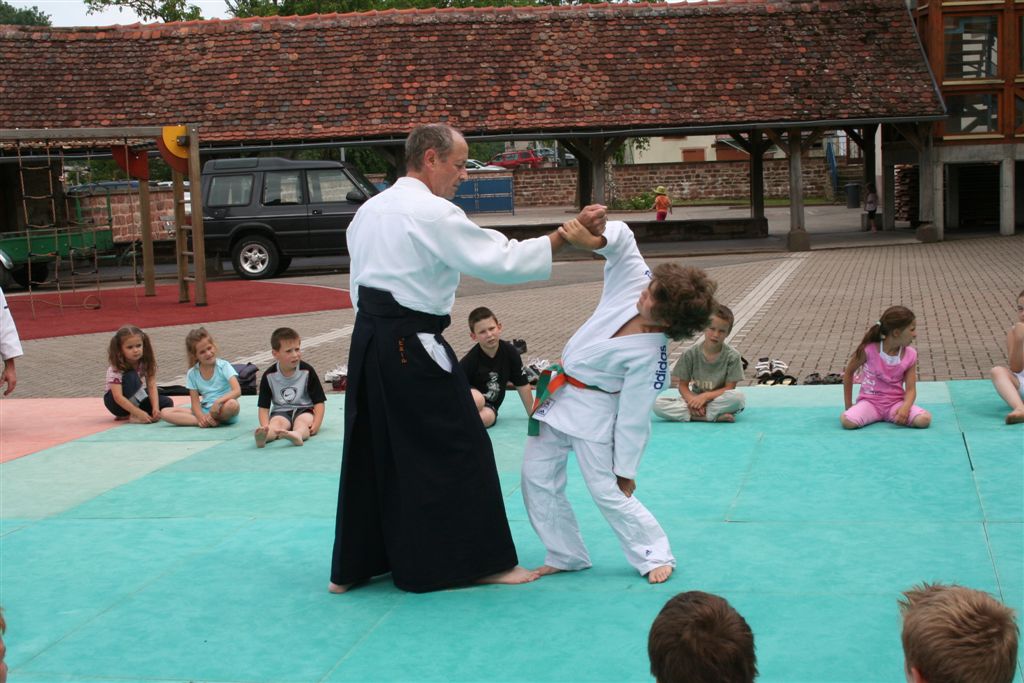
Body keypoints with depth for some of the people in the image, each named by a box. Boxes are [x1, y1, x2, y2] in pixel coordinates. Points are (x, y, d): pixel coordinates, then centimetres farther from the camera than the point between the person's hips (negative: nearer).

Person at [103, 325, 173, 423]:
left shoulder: (146, 363, -13)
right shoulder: (115, 369, -26)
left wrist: (155, 408, -31)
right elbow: (118, 397, -33)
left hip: (137, 398, 6)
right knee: (131, 376, -32)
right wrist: (138, 412, -42)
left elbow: (151, 387, -16)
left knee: (167, 402, -17)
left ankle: (126, 416, -13)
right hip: (117, 403, -6)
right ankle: (133, 416, -33)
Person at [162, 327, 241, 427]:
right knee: (166, 413, -14)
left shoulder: (224, 366, -6)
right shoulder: (192, 374, 3)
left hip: (223, 410, -4)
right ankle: (209, 421, -26)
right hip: (205, 410, 4)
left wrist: (218, 401, -32)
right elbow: (195, 402, -1)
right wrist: (201, 416, -22)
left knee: (232, 404, -40)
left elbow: (237, 391, -17)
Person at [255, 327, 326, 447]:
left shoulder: (307, 371, -3)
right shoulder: (269, 376, 1)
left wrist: (316, 424, -20)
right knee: (277, 422, -33)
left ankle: (297, 435, -72)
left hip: (304, 410, -1)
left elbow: (319, 402, -2)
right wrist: (265, 427, -19)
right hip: (281, 411, 1)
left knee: (302, 422, -35)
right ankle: (264, 435, -69)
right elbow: (264, 407, 2)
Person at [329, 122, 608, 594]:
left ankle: (351, 567, 22)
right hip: (413, 348, -9)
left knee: (370, 454, 16)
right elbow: (500, 261, -18)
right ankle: (483, 561, 12)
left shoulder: (369, 210, 13)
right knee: (457, 453, 2)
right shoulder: (434, 214, -14)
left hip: (368, 342, 9)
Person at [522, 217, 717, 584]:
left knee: (607, 492, -6)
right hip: (559, 396, 8)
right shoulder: (634, 283, -13)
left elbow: (632, 418, -21)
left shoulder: (649, 356, -27)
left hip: (593, 410, -8)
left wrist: (625, 470, -14)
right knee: (537, 477, 10)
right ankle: (566, 556, 25)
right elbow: (621, 237, -10)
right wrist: (591, 238, -32)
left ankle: (655, 556, 16)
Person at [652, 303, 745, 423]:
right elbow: (683, 385, -2)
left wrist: (705, 396, -23)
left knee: (738, 397, -36)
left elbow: (730, 388, -10)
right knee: (658, 404, -24)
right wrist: (692, 400, -23)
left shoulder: (732, 356, -8)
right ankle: (715, 416, -28)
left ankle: (693, 415, -26)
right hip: (694, 397, 2)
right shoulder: (691, 354, -5)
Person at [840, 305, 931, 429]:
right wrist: (848, 405, 2)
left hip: (895, 403, 3)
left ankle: (891, 417, 2)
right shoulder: (869, 350, -14)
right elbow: (848, 372, 1)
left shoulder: (910, 355, -5)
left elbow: (911, 389, -5)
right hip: (870, 401, -3)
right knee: (847, 421, -34)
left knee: (924, 419, -26)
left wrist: (905, 407, -27)